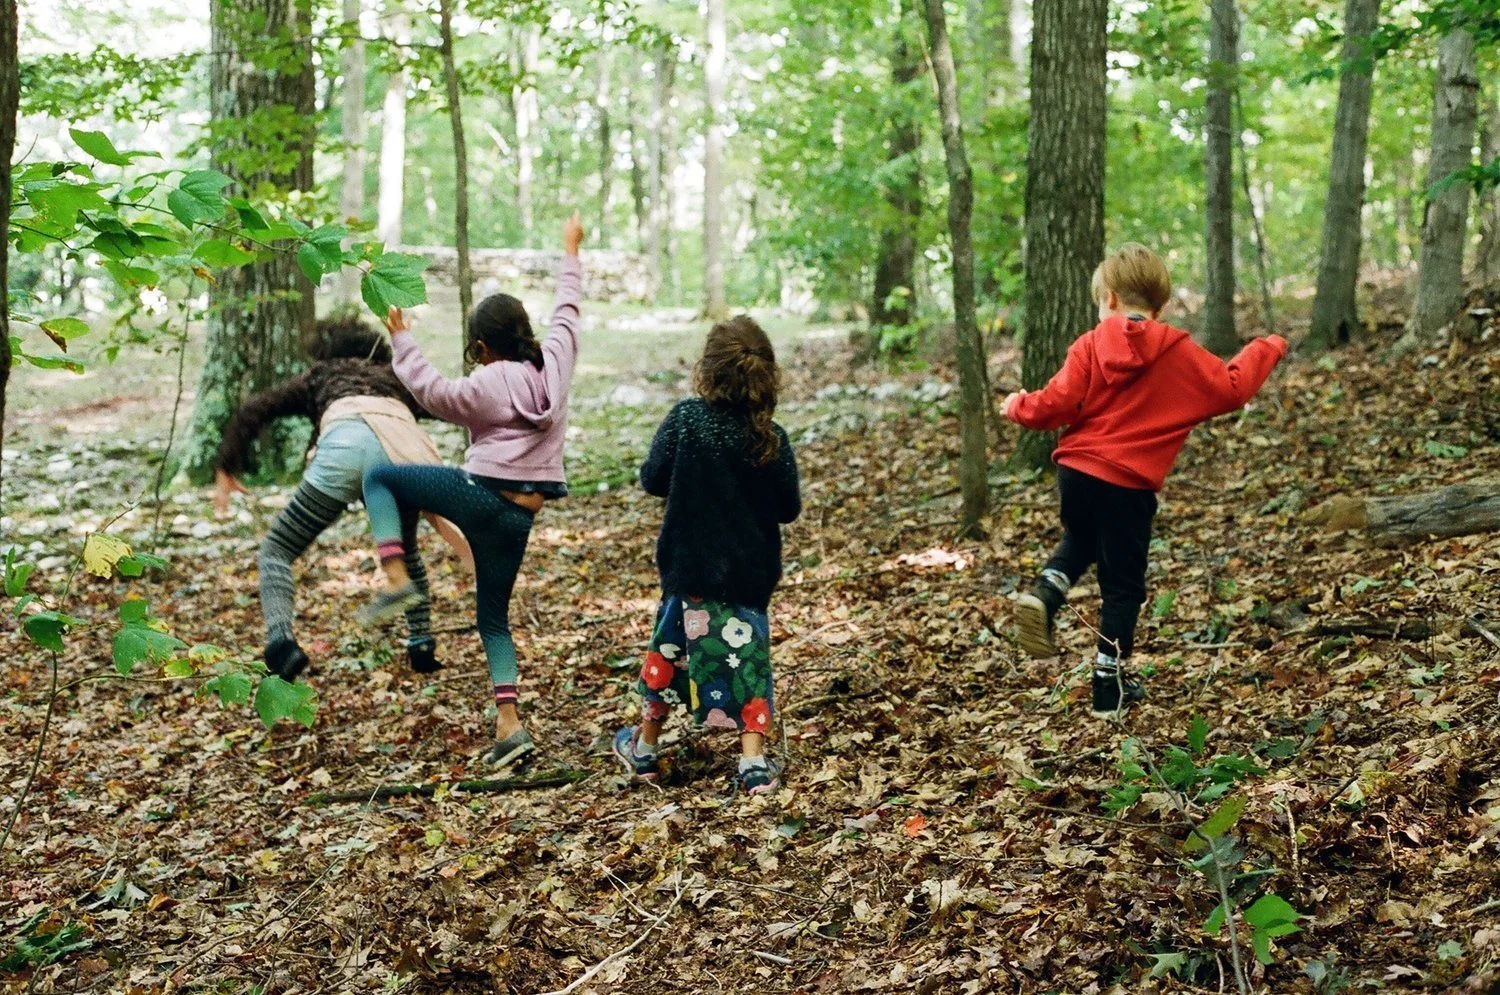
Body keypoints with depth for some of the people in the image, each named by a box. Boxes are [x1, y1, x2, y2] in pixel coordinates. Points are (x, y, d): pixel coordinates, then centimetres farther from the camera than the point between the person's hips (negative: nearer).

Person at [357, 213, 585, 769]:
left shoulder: (489, 383, -8)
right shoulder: (554, 363, 8)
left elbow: (433, 393, -19)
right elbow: (566, 312, 23)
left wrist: (402, 341, -15)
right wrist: (570, 255, 35)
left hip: (480, 493, -6)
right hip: (521, 515, 6)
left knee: (380, 479, 11)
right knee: (494, 617, 16)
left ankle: (398, 579, -6)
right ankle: (509, 724, 4)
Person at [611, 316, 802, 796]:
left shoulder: (686, 419, -13)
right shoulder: (772, 440, -9)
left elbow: (652, 479, -6)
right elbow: (789, 508, -2)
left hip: (691, 565, 0)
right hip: (751, 571, 0)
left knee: (670, 647, 16)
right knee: (746, 655, 9)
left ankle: (644, 750, 31)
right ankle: (754, 764, 0)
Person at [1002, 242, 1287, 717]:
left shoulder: (1090, 346, -1)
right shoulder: (1181, 354, 0)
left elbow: (1058, 405, -6)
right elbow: (1230, 388, 6)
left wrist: (1019, 406, 14)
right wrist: (1266, 350, 23)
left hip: (1076, 470, 2)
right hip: (1128, 486, -2)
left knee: (1081, 539, 33)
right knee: (1123, 586, 9)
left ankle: (1045, 592, 5)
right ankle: (1109, 686, 12)